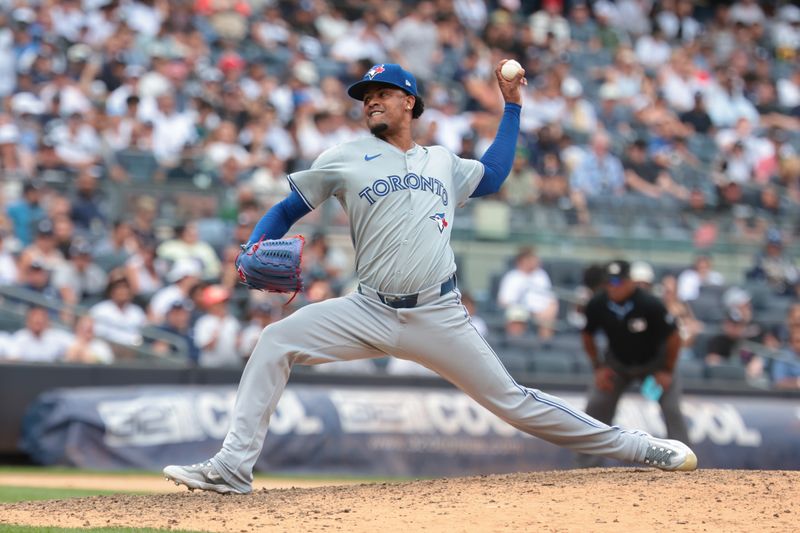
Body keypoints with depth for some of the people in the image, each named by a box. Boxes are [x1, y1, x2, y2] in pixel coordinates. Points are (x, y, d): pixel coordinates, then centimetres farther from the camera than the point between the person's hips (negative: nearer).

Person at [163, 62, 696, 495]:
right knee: (276, 342, -19)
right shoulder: (345, 159, 8)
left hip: (439, 316, 1)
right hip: (371, 314, 0)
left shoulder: (442, 162, 17)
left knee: (511, 400, -1)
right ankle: (233, 469, -18)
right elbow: (288, 210, 10)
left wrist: (512, 105, 30)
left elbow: (491, 177, 34)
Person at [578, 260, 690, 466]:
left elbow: (674, 338, -20)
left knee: (672, 409, -15)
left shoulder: (650, 305, -31)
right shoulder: (597, 305, -21)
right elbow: (588, 336, -1)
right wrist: (598, 367, -5)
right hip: (617, 363, 3)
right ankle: (588, 461, 4)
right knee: (595, 406, -9)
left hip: (654, 363, -3)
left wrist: (667, 371, -16)